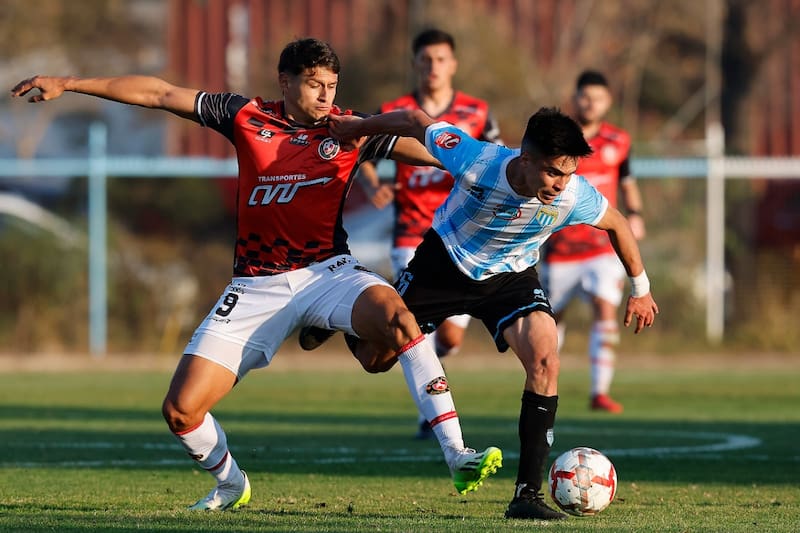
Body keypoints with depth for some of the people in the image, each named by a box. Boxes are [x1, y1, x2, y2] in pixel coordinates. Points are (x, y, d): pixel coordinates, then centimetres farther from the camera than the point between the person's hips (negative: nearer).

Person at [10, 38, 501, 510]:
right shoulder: (246, 117, 4)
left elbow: (425, 148, -3)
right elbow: (160, 94, 7)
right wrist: (68, 84, 7)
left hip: (327, 272, -1)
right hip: (257, 288, 1)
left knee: (396, 314, -34)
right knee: (180, 409, -8)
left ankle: (457, 456, -30)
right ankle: (230, 483, 25)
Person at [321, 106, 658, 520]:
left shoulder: (574, 197, -29)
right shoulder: (476, 161, -36)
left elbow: (617, 224, -6)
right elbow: (415, 121, -19)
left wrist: (640, 288, 5)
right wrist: (358, 127, -6)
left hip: (510, 277, 1)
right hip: (444, 263, 0)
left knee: (544, 358, -25)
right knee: (374, 355, 7)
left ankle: (527, 494, -20)